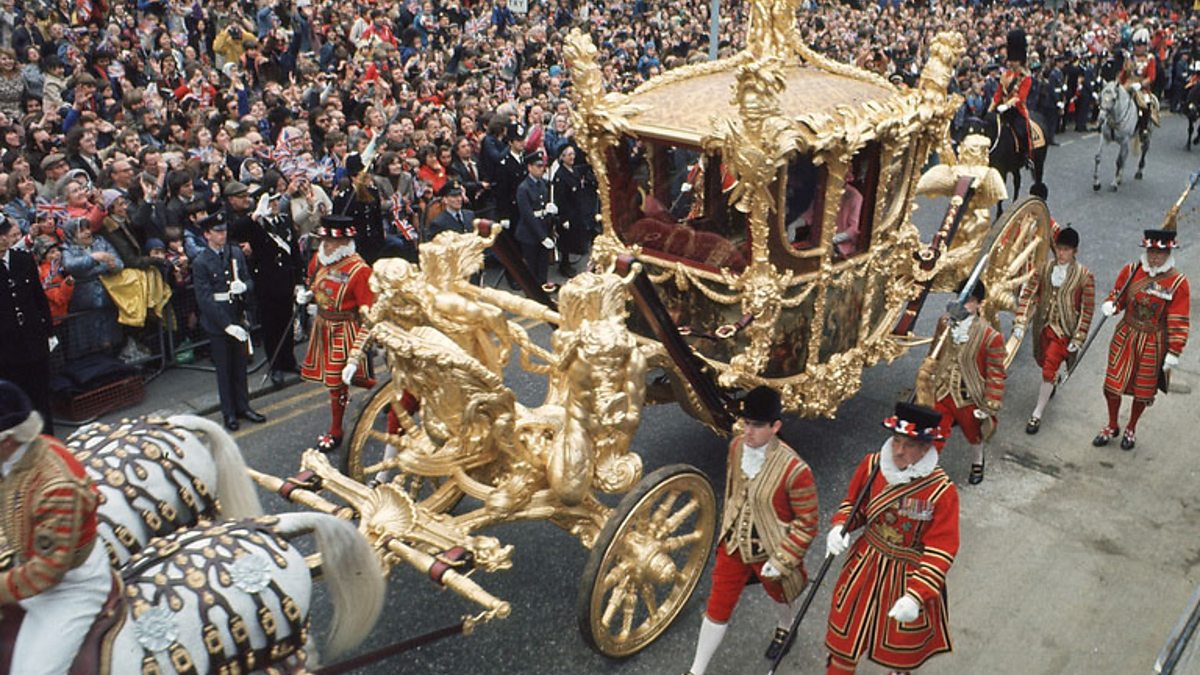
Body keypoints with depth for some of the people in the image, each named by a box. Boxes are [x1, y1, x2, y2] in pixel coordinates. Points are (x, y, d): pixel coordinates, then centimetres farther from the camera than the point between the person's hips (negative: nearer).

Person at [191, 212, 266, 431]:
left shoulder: (235, 253, 3)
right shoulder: (200, 263, -12)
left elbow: (249, 280, 9)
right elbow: (205, 300, -16)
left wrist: (243, 286, -17)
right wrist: (227, 325, -21)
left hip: (238, 318, 4)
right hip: (217, 323, -4)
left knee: (240, 366, 14)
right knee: (224, 369, 8)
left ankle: (243, 406, 28)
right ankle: (229, 413, 20)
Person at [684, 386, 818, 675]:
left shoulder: (794, 470, -31)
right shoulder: (736, 447, -13)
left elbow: (807, 524, -20)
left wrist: (781, 561, -18)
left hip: (769, 552, -3)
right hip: (733, 545, 3)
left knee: (779, 595, 29)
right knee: (718, 607, 12)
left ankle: (785, 628, 64)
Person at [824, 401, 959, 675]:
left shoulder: (942, 491, -25)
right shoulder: (872, 465, -13)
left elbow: (941, 550, -21)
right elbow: (853, 503, 4)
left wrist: (916, 596, -29)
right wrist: (840, 527, -17)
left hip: (909, 577, -2)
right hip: (866, 565, 3)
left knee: (902, 646, 23)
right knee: (847, 632, 19)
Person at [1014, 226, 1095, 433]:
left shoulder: (1084, 276, -12)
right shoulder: (1044, 269, -4)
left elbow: (1087, 310, -9)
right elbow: (1028, 295, -5)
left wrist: (1078, 338, -10)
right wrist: (1020, 323, -14)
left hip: (1064, 329, -4)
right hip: (1043, 326, 4)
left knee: (1049, 369, -9)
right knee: (1042, 361, 23)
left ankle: (1037, 414, 2)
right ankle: (1054, 381, 59)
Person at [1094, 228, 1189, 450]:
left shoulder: (1178, 282, -14)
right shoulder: (1131, 270, -6)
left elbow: (1179, 322, -12)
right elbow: (1117, 294, 9)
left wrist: (1174, 353, -13)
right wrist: (1110, 305, -15)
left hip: (1153, 344, -2)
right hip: (1125, 336, 2)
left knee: (1143, 391, 13)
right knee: (1113, 384, 9)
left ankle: (1131, 429, 37)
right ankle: (1112, 426, 32)